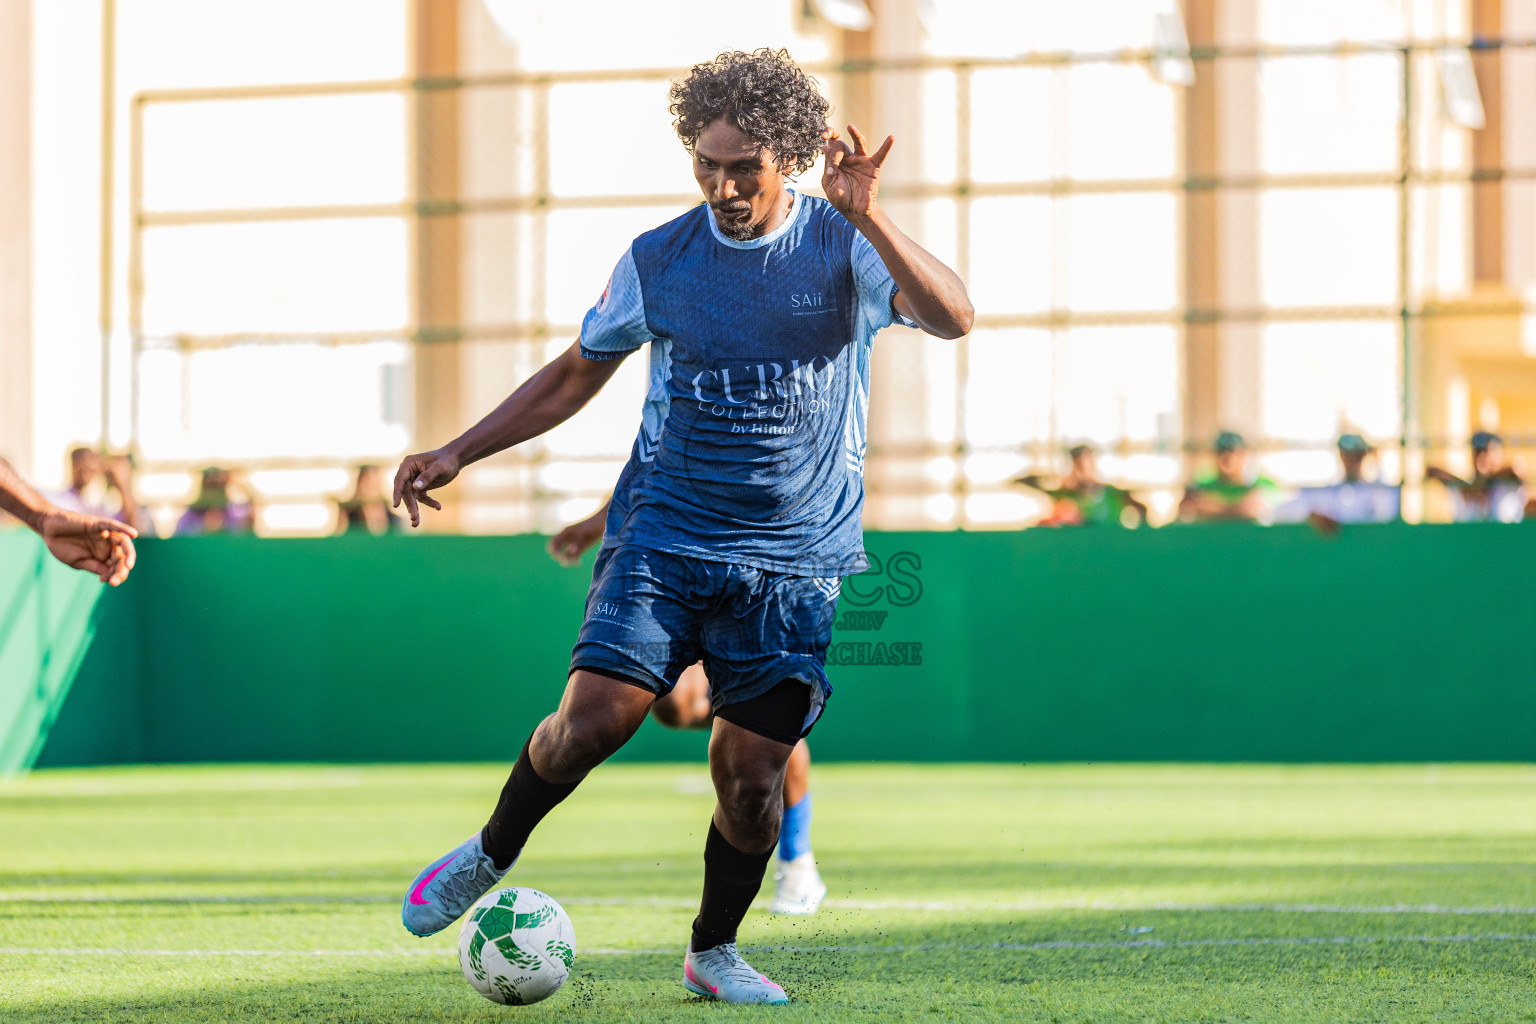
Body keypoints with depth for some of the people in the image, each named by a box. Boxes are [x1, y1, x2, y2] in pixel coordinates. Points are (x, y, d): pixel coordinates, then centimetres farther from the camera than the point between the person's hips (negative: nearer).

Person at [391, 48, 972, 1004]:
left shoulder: (844, 246, -4)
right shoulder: (657, 261, 1)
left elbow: (954, 317, -21)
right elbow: (576, 375, 15)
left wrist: (867, 217, -32)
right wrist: (458, 453, 9)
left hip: (794, 559, 0)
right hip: (664, 533, 0)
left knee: (753, 769, -2)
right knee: (593, 718, -15)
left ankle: (715, 951, 20)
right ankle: (489, 855, 12)